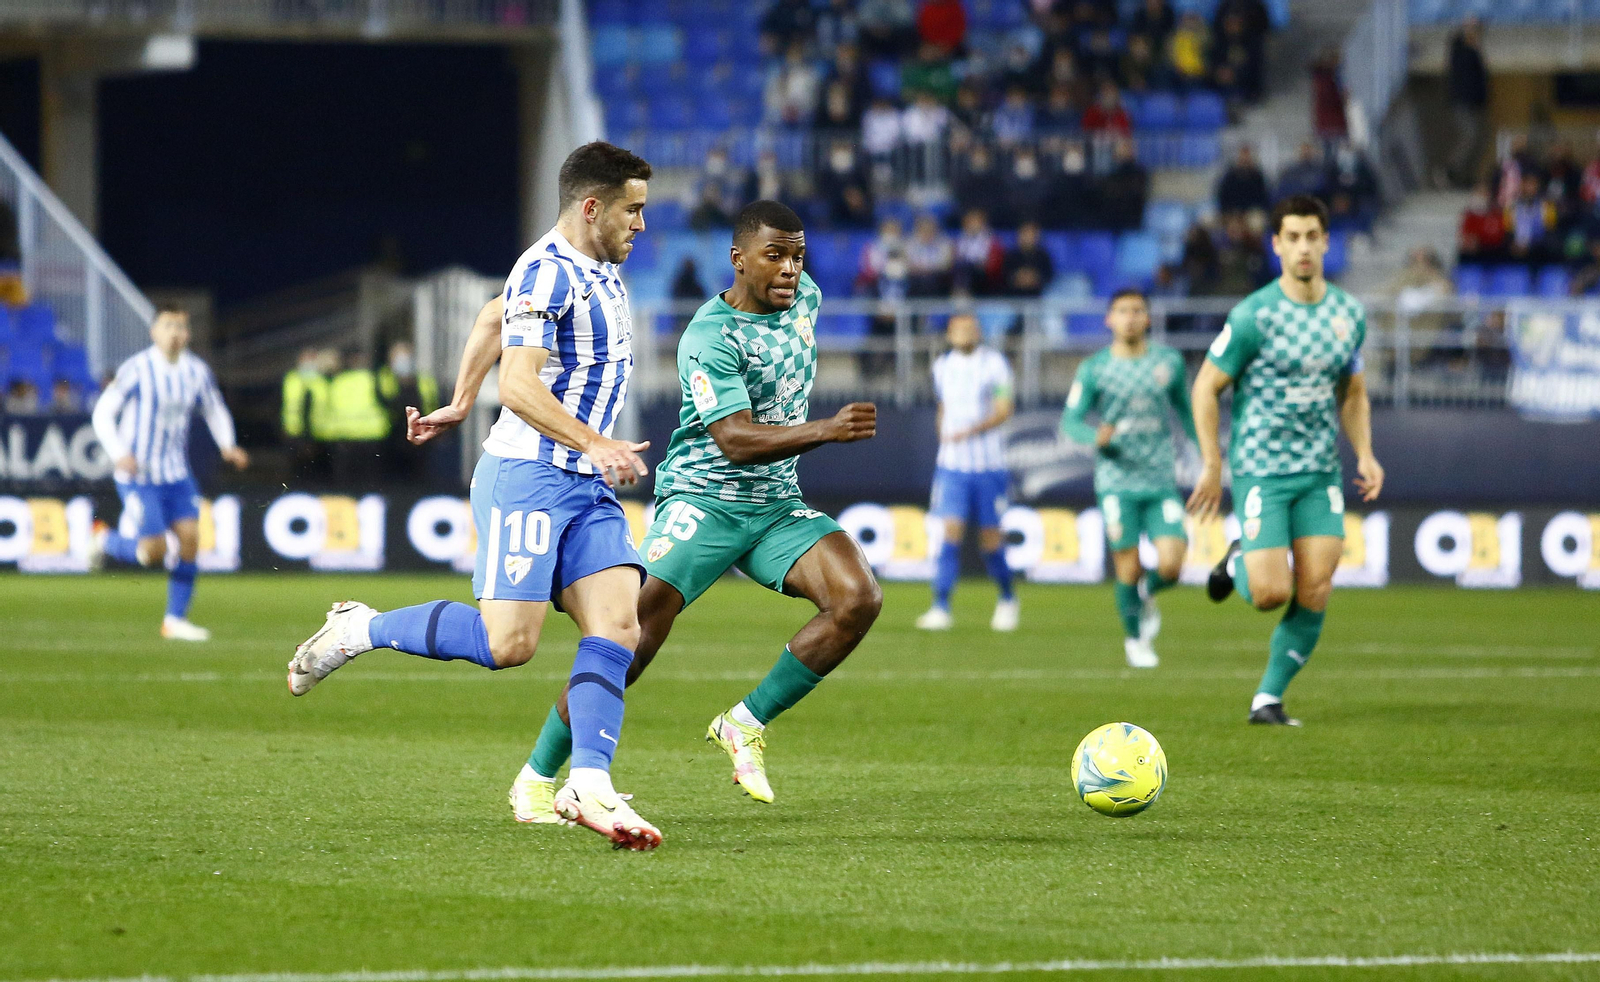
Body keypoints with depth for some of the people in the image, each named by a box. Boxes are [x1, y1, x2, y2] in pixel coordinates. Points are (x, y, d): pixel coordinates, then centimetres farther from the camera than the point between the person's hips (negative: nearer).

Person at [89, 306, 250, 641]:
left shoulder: (196, 372, 4)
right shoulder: (137, 369, -12)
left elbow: (215, 412, 18)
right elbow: (102, 414, -10)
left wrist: (227, 445, -1)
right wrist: (119, 454, -24)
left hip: (176, 472, 5)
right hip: (138, 474, -5)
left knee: (189, 538, -7)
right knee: (154, 551, -11)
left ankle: (175, 620, 4)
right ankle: (105, 539, 21)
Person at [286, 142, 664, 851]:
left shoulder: (598, 272, 17)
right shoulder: (547, 273, -13)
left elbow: (491, 318, 31)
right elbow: (519, 387, -21)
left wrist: (459, 405, 36)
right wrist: (593, 445, -26)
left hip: (588, 487, 9)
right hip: (526, 476, -9)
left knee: (618, 624, -8)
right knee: (507, 643, -15)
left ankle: (587, 785, -15)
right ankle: (359, 630, 3)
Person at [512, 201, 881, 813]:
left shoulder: (804, 298, 4)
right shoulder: (708, 338, -19)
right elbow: (735, 439, -29)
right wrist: (825, 431, -40)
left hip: (777, 506, 6)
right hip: (702, 502, -6)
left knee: (858, 599, -17)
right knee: (635, 638, -18)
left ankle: (745, 725, -3)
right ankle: (537, 777, -5)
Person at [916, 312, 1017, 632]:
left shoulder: (994, 364, -4)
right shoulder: (942, 367, 8)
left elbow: (1004, 410, -13)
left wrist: (971, 430, -27)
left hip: (989, 465, -2)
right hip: (952, 465, 2)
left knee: (991, 540, 4)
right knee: (951, 533, -12)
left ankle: (1007, 600, 28)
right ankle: (941, 608, -14)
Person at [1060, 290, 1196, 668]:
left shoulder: (1169, 361, 6)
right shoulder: (1094, 369, 0)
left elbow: (1184, 409, 19)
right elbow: (1070, 420, 1)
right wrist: (1096, 437, -20)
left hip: (1162, 481, 1)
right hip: (1118, 482, -1)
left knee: (1170, 567, -12)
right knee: (1128, 568, -4)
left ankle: (1146, 594, 24)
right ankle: (1134, 639, 20)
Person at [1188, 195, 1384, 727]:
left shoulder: (1349, 313, 6)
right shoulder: (1253, 315, -11)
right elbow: (1206, 387, -5)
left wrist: (1364, 455, 4)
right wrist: (1212, 465, -7)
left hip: (1321, 473, 4)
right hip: (1259, 472, -4)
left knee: (1314, 594, -5)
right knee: (1271, 593, -13)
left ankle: (1268, 699, 9)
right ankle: (1238, 562, 22)